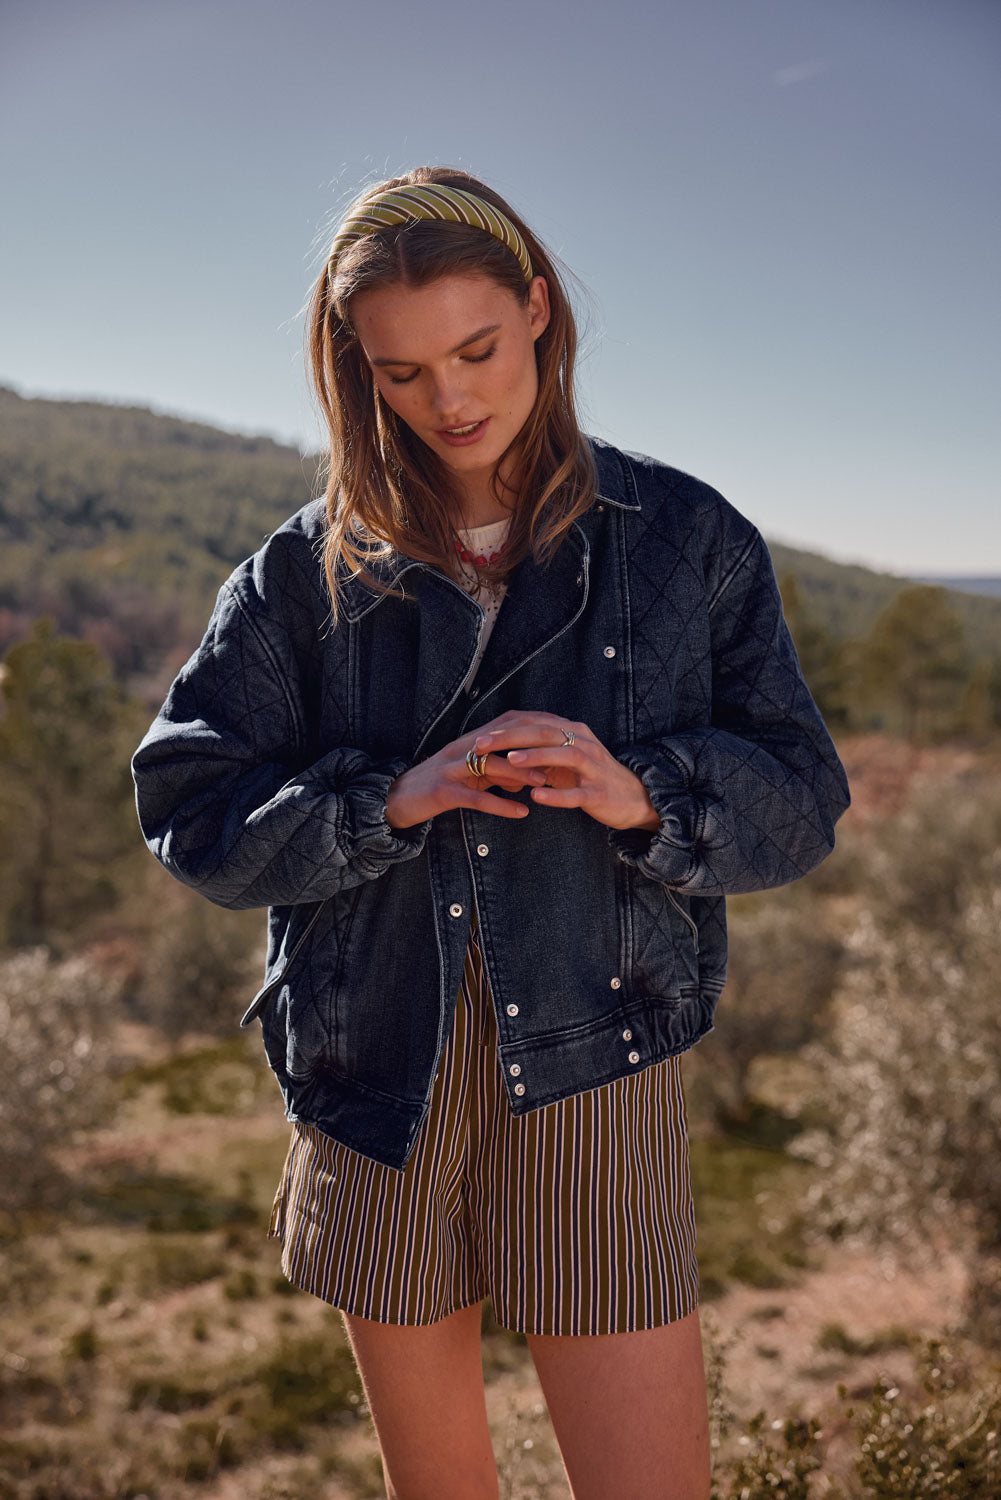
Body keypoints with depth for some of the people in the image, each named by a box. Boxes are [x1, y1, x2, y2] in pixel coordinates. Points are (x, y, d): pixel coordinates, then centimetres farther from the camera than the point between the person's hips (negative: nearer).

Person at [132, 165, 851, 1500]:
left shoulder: (685, 538, 2)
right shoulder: (309, 570, 3)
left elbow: (800, 801, 2)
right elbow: (190, 812, 0)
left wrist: (643, 796, -17)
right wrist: (385, 801, -16)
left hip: (594, 1076, -1)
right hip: (375, 1084, 2)